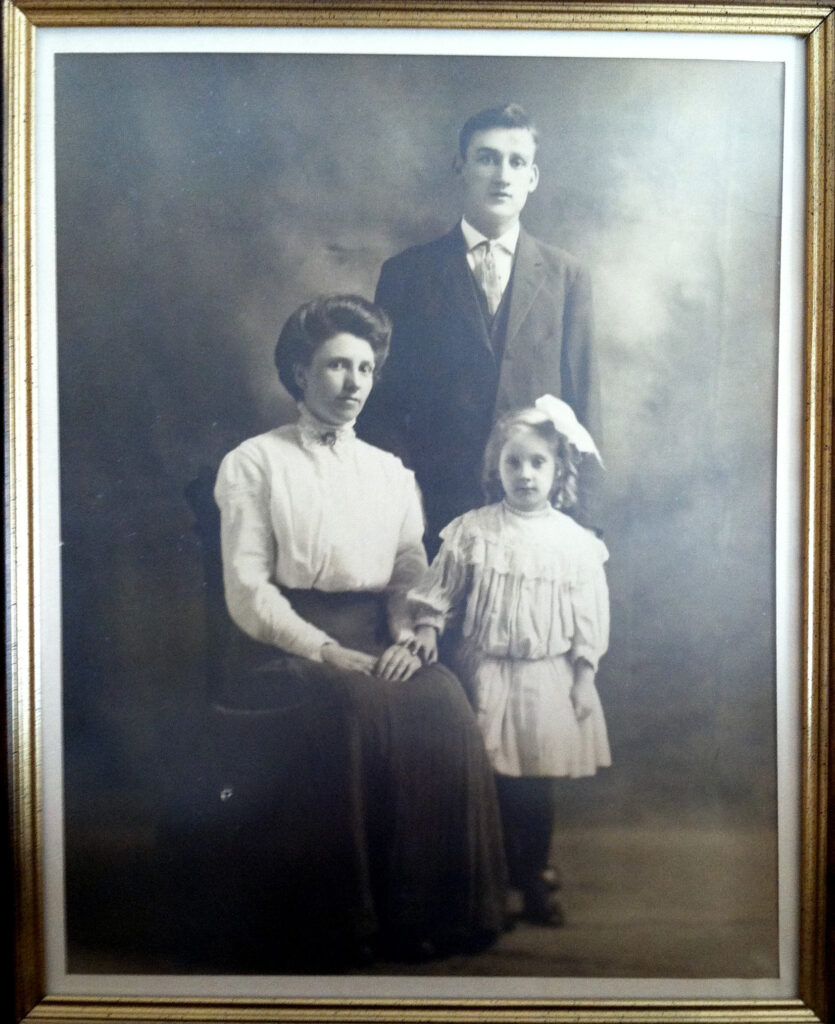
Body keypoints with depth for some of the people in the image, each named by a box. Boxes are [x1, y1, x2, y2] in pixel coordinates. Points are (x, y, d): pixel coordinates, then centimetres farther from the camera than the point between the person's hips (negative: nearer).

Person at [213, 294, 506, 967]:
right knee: (358, 705, -34)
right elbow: (247, 589, -3)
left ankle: (444, 907, -16)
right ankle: (356, 917, -20)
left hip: (381, 641, 4)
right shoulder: (254, 463, 7)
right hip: (293, 645, -3)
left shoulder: (392, 472, 21)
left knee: (445, 702, -27)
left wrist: (407, 637, -8)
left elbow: (411, 570, 13)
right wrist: (326, 651, -15)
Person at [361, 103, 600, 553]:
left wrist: (582, 517, 3)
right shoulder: (406, 273, 3)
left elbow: (582, 401, 7)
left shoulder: (566, 276, 7)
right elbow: (383, 404, 4)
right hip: (434, 516, -1)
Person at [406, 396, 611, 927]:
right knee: (491, 780, 6)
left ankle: (535, 876, 28)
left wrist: (583, 677, 0)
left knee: (539, 783, 7)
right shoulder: (471, 531, -3)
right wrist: (428, 629, -11)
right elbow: (439, 590, 3)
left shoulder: (575, 541, -1)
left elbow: (590, 616, 2)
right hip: (485, 674, 0)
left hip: (547, 678, 0)